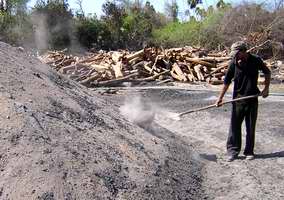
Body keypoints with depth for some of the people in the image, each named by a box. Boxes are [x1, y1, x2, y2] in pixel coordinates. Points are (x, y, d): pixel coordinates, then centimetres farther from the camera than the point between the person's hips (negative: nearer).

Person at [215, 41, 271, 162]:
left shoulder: (256, 61, -8)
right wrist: (220, 98, -4)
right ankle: (233, 151, 10)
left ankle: (249, 151, 21)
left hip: (252, 99, 1)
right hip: (238, 99, 0)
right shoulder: (234, 63, -8)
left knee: (251, 127, 8)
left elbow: (267, 72, 10)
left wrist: (266, 88, 2)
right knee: (235, 125, 0)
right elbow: (227, 81, -2)